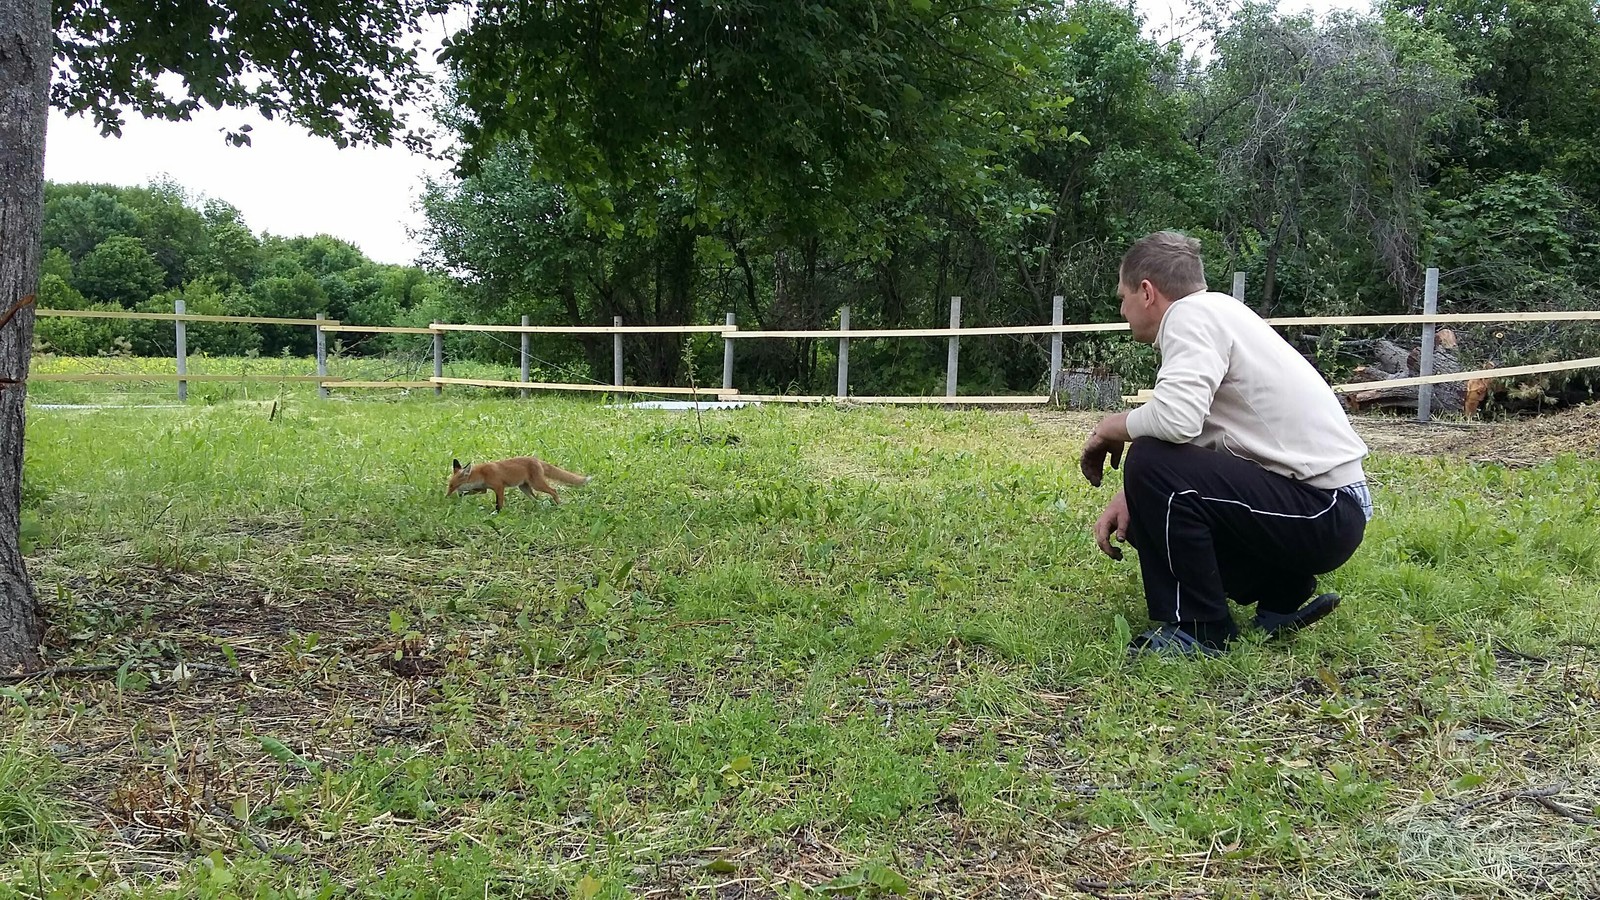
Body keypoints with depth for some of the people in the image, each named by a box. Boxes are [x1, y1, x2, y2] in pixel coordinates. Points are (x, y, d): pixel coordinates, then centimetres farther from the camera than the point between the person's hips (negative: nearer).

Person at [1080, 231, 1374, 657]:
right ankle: (1284, 594, 14)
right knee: (1150, 517, 15)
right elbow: (1188, 432, 16)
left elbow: (1177, 419, -30)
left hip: (1325, 512, -10)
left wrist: (1111, 428, -10)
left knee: (1152, 461, -22)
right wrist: (1130, 497, 3)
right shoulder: (1220, 312, 15)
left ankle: (1197, 628, -9)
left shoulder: (1191, 313, -13)